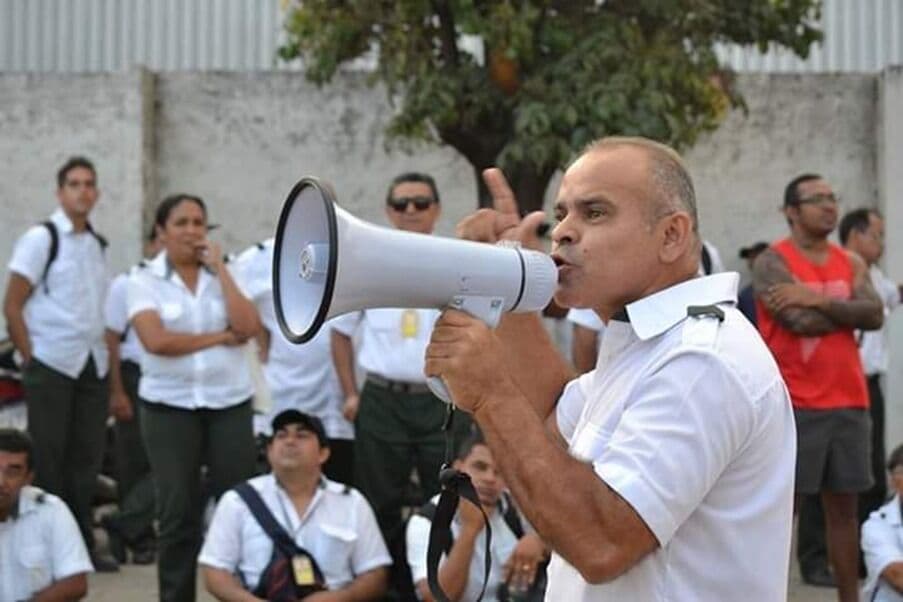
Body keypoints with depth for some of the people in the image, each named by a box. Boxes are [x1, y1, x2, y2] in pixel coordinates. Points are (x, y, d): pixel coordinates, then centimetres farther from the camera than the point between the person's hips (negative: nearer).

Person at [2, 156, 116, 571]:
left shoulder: (97, 244, 12)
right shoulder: (41, 238, -7)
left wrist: (104, 354, 8)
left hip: (92, 366, 6)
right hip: (51, 365, -6)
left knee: (86, 458, 9)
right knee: (47, 458, 0)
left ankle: (82, 544, 18)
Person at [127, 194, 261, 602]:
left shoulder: (224, 276, 8)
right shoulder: (144, 281, -1)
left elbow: (248, 328, -7)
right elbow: (156, 341, -16)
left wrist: (220, 269, -5)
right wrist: (220, 338, -8)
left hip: (230, 403, 2)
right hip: (169, 406, -2)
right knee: (177, 512, 3)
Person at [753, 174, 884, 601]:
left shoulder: (851, 264, 13)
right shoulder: (773, 262, -5)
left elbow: (876, 316, -2)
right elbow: (800, 321, -18)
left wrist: (819, 299, -13)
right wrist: (849, 311, -3)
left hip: (848, 402, 6)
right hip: (794, 404, -6)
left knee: (843, 505, 9)